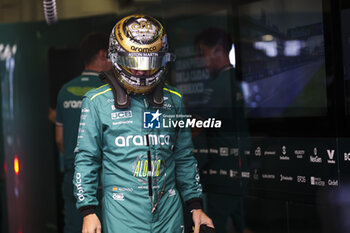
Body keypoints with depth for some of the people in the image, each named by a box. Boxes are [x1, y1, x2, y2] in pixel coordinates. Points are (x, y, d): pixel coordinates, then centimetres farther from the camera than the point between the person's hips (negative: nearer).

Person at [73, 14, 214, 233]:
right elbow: (86, 159, 1)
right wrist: (88, 211, -4)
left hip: (169, 212, 3)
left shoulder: (173, 100, 10)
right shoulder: (97, 102, 0)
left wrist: (196, 205, 13)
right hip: (122, 214, -3)